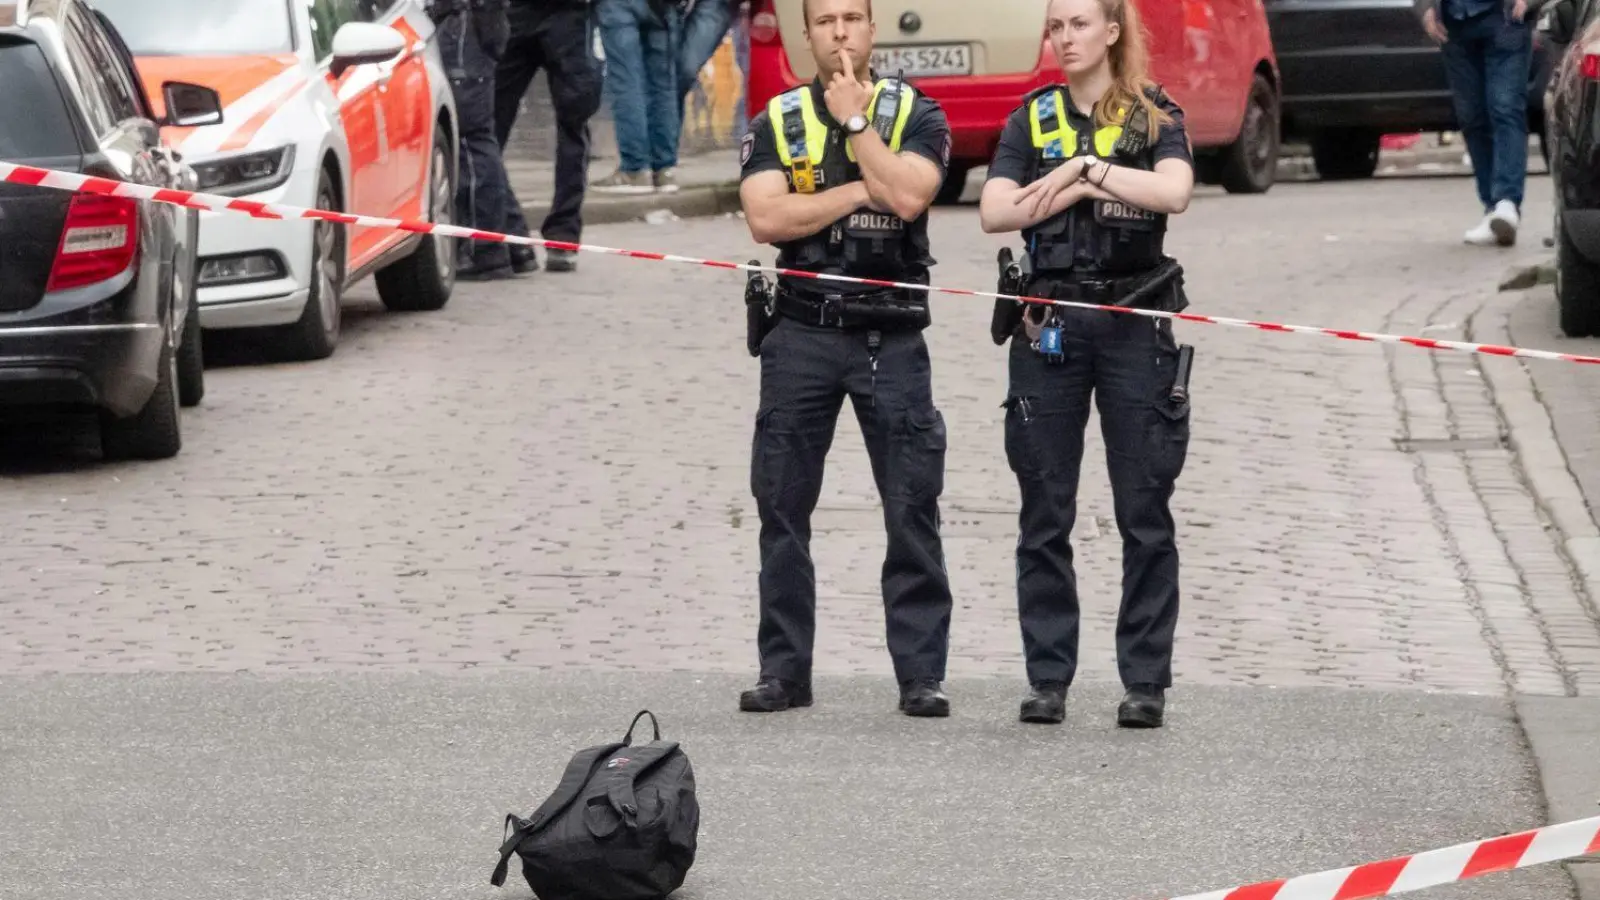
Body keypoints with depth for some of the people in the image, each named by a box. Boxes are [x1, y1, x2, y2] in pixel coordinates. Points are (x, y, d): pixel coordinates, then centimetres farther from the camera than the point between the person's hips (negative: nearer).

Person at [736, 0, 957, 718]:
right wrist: (862, 188, -9)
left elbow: (909, 197, -14)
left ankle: (922, 675, -1)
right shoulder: (777, 123, 8)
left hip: (891, 334, -2)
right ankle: (784, 671, 9)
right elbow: (766, 218, -7)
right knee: (782, 509, 2)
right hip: (802, 333, 2)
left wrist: (854, 120, -7)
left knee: (912, 510, -4)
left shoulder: (915, 115, 5)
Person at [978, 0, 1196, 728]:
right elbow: (995, 211, -3)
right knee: (1045, 516, 3)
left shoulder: (1154, 116, 4)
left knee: (1144, 513, -1)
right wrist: (1083, 186, -11)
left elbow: (1174, 192, -15)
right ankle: (1047, 680, 8)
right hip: (1049, 326, 2)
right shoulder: (1031, 119, 10)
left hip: (1134, 324, -2)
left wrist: (1084, 167, -12)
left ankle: (1146, 682, 4)